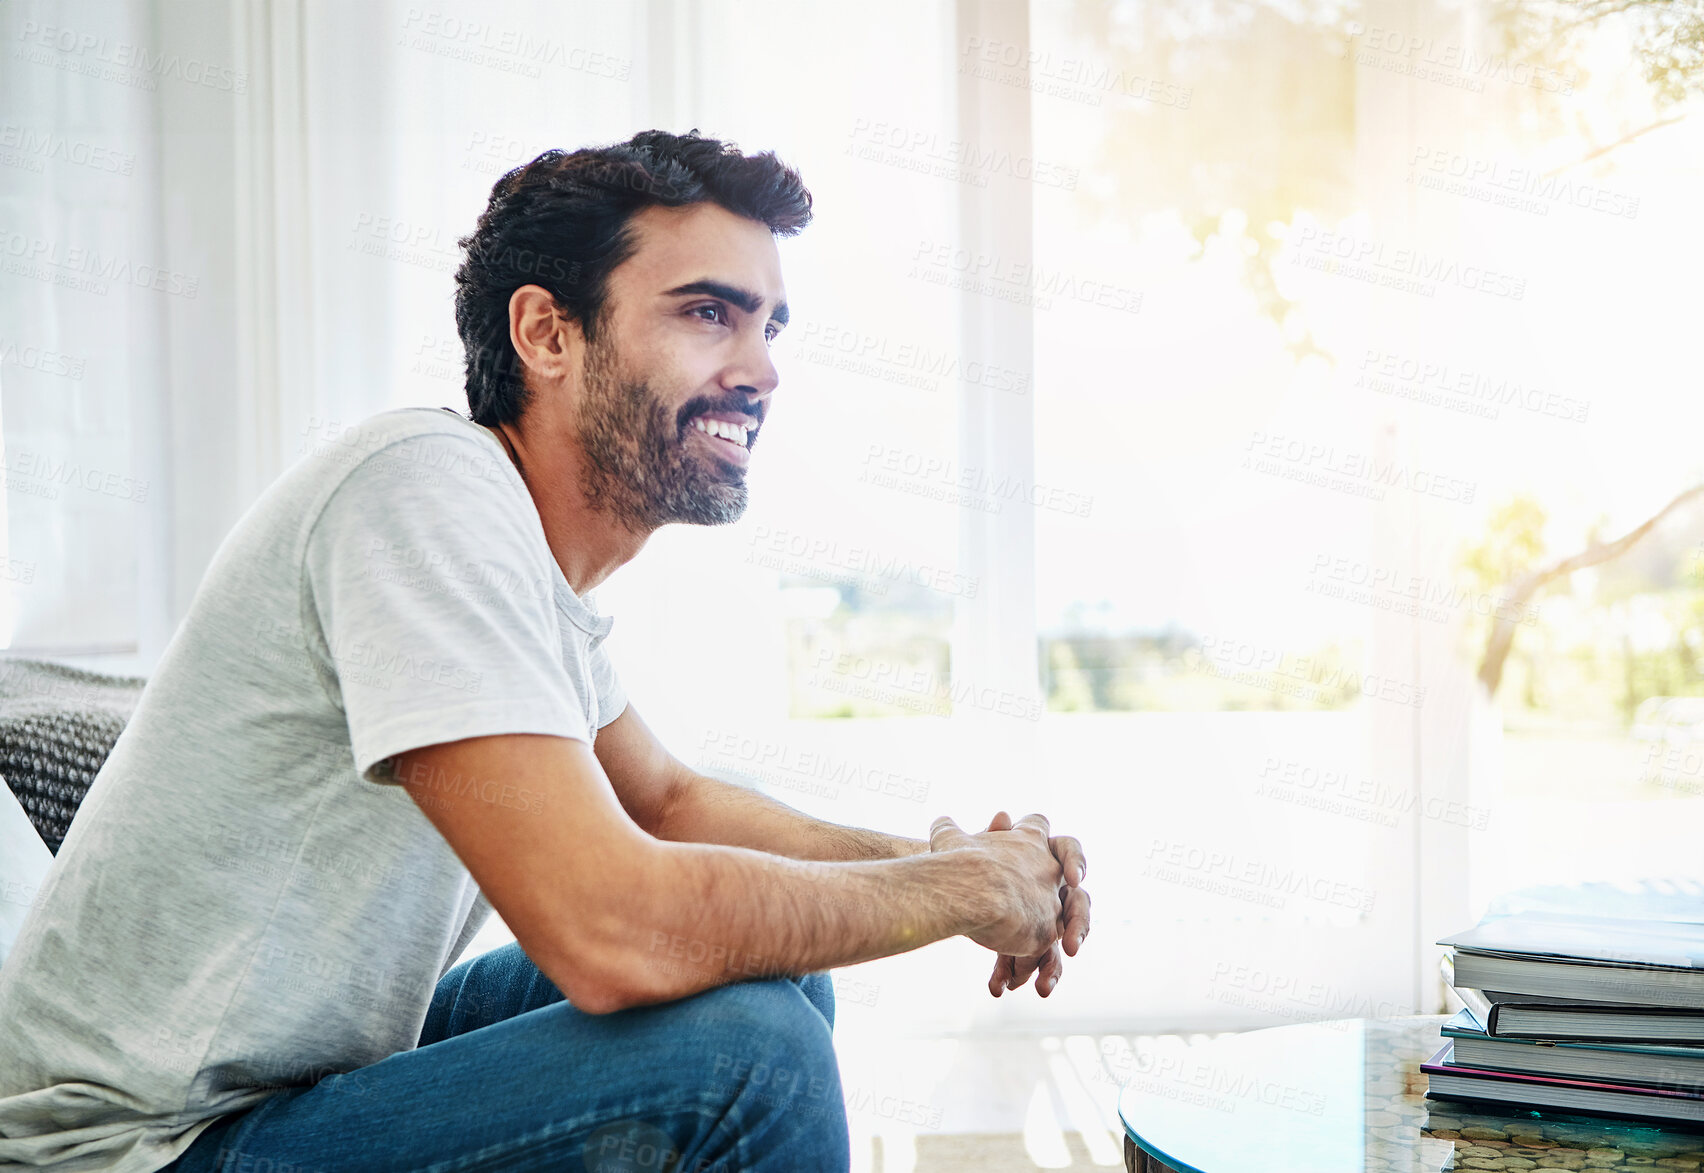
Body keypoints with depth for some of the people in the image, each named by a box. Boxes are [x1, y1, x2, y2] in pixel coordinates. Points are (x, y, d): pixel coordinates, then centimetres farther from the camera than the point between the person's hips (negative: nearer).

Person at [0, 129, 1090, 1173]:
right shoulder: (430, 483, -23)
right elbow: (610, 930, -31)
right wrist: (961, 890, -16)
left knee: (781, 975, 7)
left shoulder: (539, 549, 5)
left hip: (328, 1056, 9)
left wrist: (916, 857, -2)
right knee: (748, 1044, -22)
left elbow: (666, 797, 16)